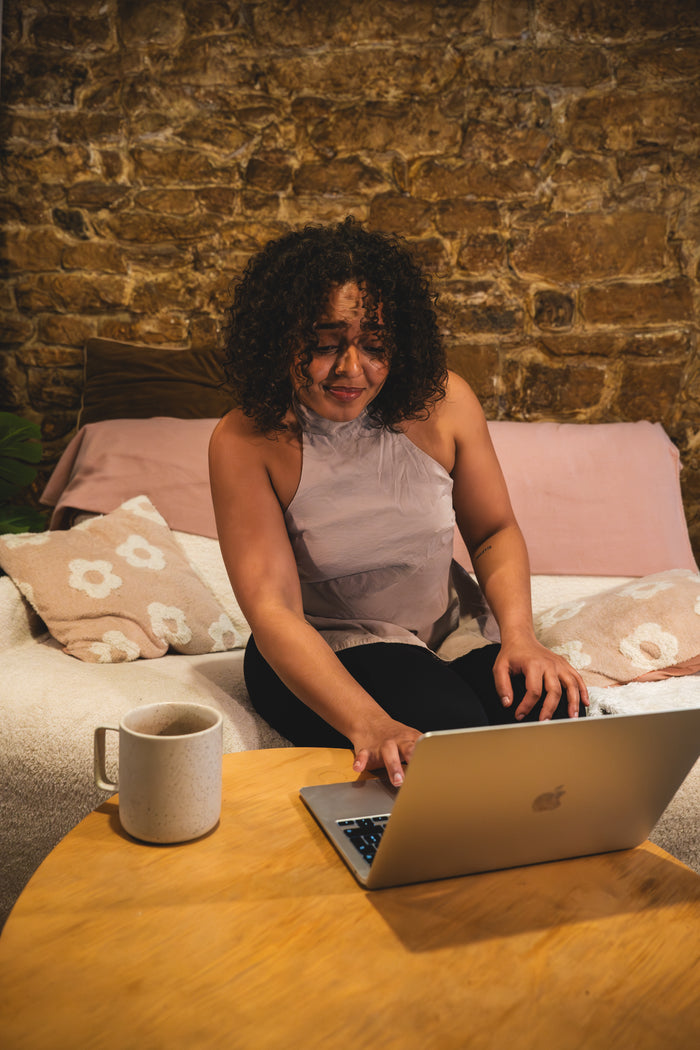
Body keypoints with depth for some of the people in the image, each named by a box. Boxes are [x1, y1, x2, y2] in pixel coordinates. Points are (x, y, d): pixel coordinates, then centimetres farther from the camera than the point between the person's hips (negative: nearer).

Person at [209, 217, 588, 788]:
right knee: (449, 725, -32)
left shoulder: (443, 402, -7)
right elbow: (272, 609, -22)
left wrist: (519, 634, -15)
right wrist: (368, 724, -37)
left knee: (555, 708, -24)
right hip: (317, 656, -3)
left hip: (446, 637, 4)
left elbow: (494, 532, 5)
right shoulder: (246, 441, -16)